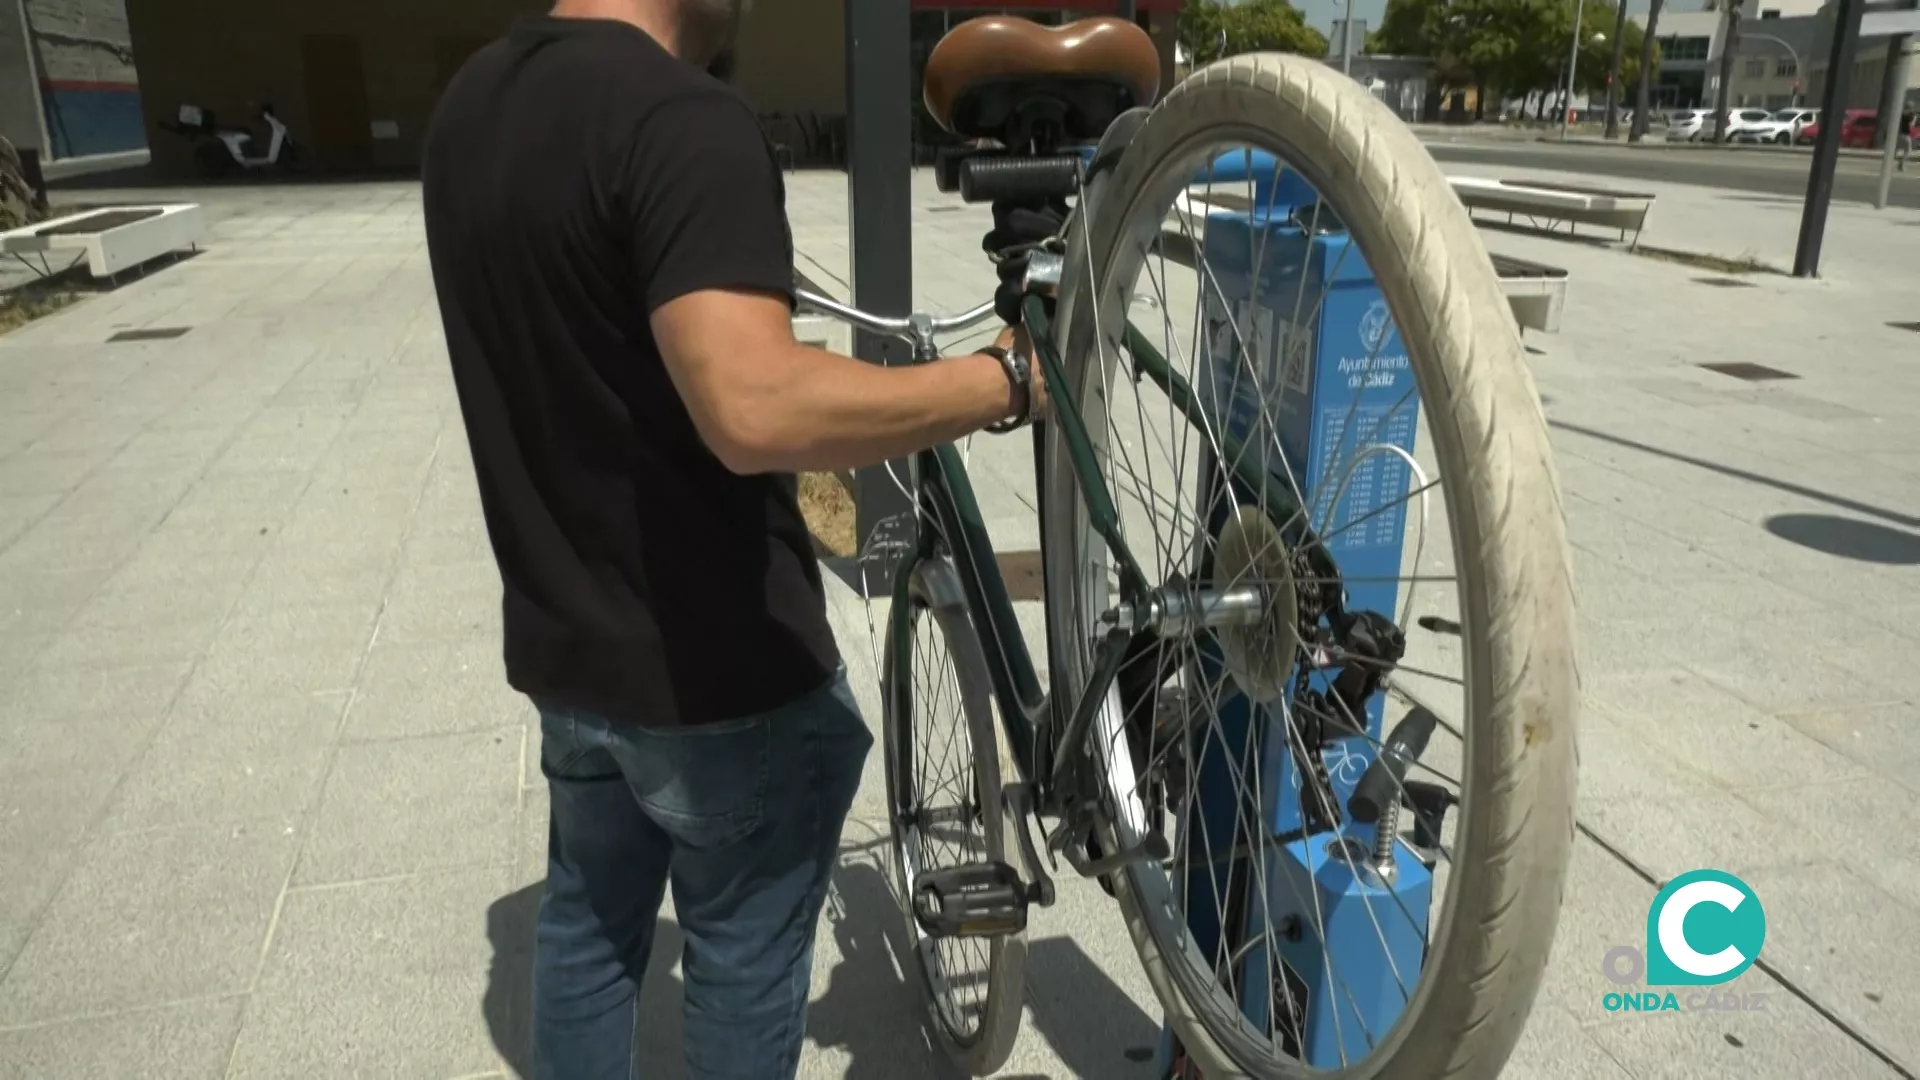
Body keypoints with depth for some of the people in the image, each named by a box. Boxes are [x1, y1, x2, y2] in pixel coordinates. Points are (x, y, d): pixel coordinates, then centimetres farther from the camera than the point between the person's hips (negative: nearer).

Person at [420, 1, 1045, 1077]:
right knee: (745, 962, 15)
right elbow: (755, 406, -38)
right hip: (720, 668, -7)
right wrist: (1006, 380, -26)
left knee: (588, 925, 25)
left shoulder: (473, 103, 5)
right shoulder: (682, 118, -24)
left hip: (564, 644, 8)